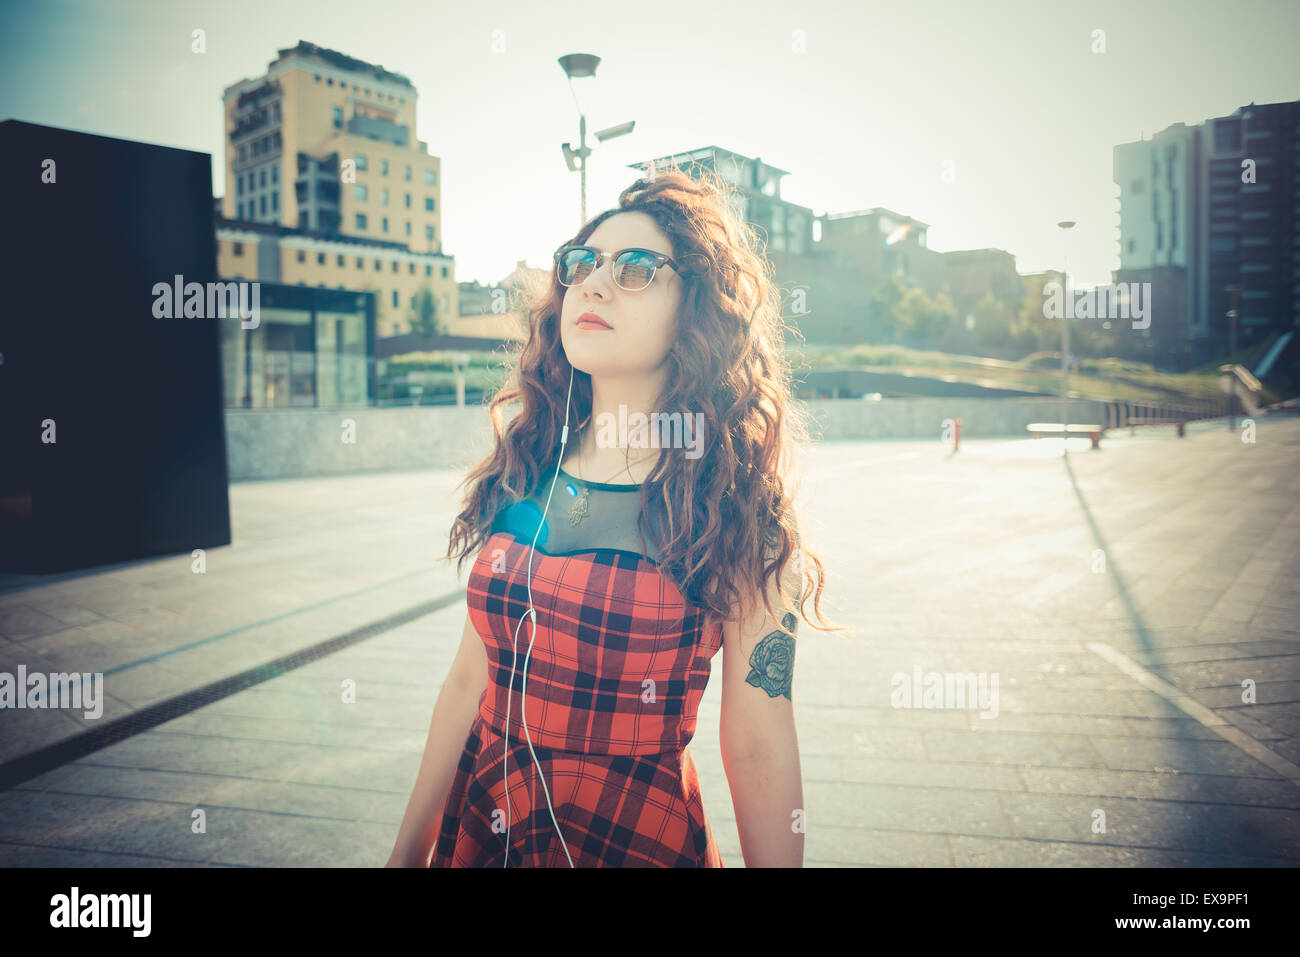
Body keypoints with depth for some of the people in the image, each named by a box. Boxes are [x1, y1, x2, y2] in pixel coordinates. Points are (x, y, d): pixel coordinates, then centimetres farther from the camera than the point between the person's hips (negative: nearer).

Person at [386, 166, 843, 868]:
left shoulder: (734, 503, -15)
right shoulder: (522, 472, -2)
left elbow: (759, 748, -13)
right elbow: (469, 678, 2)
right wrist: (408, 851, 6)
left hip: (638, 838, -4)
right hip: (482, 829, 4)